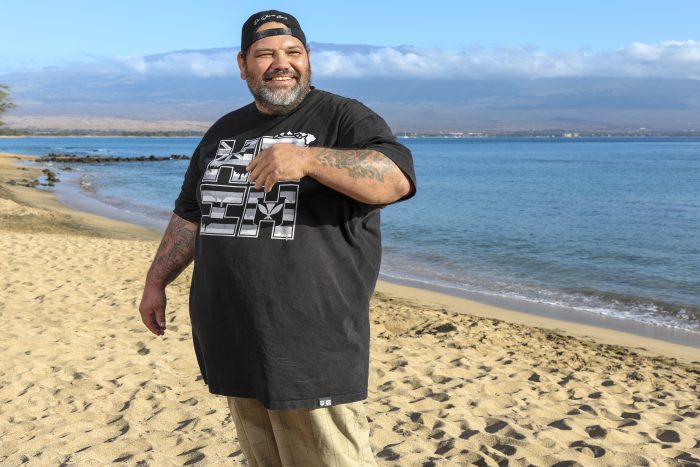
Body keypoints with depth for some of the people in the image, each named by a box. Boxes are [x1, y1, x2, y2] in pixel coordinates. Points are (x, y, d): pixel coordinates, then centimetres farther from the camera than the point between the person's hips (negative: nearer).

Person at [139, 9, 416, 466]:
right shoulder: (224, 131, 16)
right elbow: (191, 214, 24)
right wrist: (156, 282, 21)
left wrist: (308, 159, -34)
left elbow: (397, 179, -22)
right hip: (235, 346, 6)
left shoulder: (345, 118, -4)